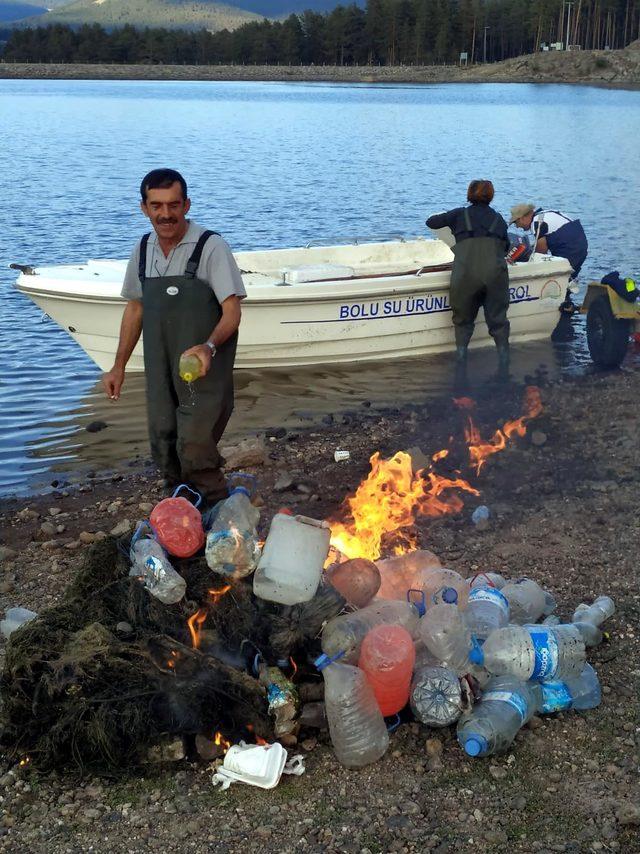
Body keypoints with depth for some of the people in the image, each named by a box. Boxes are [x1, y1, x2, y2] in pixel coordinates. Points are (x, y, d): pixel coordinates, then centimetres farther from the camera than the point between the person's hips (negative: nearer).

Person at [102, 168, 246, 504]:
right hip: (160, 372, 6)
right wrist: (119, 365, 17)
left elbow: (232, 311, -15)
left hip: (202, 371, -6)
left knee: (195, 451, -11)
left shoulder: (211, 247, -12)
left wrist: (209, 346, -33)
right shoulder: (143, 251, 7)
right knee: (164, 450, 11)